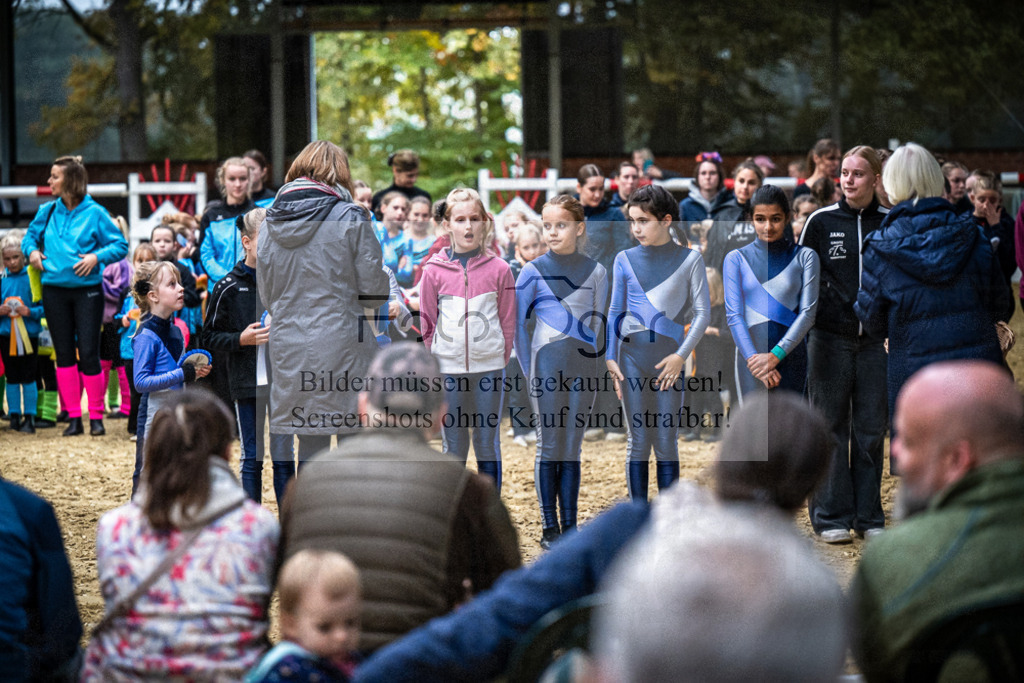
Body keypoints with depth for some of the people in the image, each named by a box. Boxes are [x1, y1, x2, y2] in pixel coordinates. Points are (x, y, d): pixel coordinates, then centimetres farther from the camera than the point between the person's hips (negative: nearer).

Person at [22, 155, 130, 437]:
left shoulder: (95, 213, -5)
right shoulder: (47, 212, 6)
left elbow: (120, 245, -4)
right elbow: (30, 236, 21)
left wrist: (96, 257, -18)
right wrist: (32, 250, 0)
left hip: (87, 290, -4)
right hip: (55, 290, 4)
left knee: (88, 354, -5)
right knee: (64, 354, 6)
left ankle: (96, 417, 4)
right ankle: (73, 418, 11)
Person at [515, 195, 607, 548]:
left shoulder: (596, 273, 6)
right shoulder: (534, 271, 0)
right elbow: (516, 321, 3)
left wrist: (591, 359, 8)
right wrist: (528, 367, 1)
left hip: (583, 366, 2)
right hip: (547, 364, -2)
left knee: (572, 447, 6)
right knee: (549, 445, 0)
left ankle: (570, 526, 10)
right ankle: (549, 528, 6)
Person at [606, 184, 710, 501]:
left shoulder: (689, 259, 2)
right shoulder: (625, 260, 7)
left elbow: (702, 311, 0)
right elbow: (615, 312, 11)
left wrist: (681, 355, -10)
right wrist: (610, 357, 1)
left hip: (669, 359, -1)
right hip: (632, 354, 1)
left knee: (667, 442, 2)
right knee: (638, 441, 2)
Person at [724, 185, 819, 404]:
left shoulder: (805, 257, 5)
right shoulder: (736, 259, 7)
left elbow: (808, 312, -1)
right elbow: (734, 315, 1)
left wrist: (775, 355, -12)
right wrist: (753, 358, -13)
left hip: (790, 355, 0)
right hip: (751, 357, 0)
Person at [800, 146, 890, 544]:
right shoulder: (821, 222, 2)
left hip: (876, 339, 1)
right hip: (829, 339, -1)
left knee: (871, 428, 5)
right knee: (830, 426, 1)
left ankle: (868, 516, 13)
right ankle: (831, 516, 7)